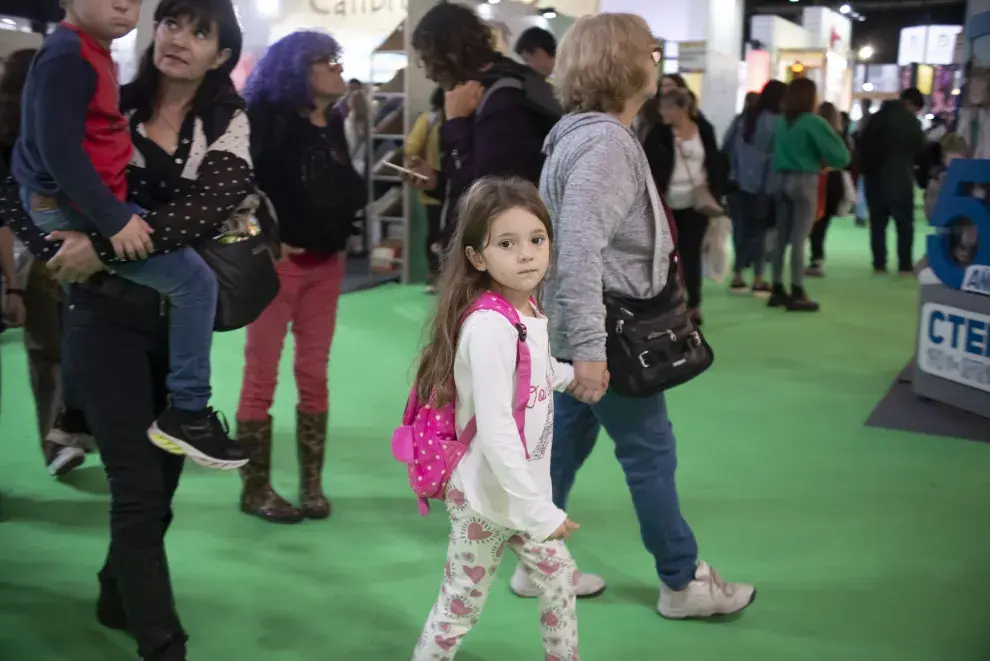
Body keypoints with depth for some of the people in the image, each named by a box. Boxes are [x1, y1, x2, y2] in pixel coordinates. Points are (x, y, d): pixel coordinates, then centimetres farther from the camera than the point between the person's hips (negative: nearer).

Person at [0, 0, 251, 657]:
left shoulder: (228, 123, 0)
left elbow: (211, 205, -19)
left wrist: (105, 244, -25)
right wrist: (64, 253, -14)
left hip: (183, 319, 2)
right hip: (108, 317, -2)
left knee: (162, 473, 14)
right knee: (139, 485, -3)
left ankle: (119, 595, 40)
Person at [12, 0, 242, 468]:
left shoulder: (93, 54, 13)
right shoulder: (67, 57, -20)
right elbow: (60, 150, -27)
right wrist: (113, 219, -29)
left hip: (83, 206, 12)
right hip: (72, 210, -11)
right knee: (194, 281, -16)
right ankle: (187, 412, -7)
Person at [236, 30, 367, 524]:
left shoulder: (333, 123, 12)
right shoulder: (266, 118, -8)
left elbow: (346, 187, 16)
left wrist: (341, 232, -1)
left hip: (327, 261, 6)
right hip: (279, 259, -6)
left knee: (314, 373, 9)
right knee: (262, 373, 0)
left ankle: (312, 484, 17)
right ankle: (256, 489, 9)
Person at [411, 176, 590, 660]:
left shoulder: (527, 311, 0)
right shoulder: (488, 327, -28)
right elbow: (496, 434, -31)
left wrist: (571, 376, 8)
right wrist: (540, 512, -27)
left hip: (520, 492, 9)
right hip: (487, 498, -9)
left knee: (558, 576, 23)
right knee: (461, 607, 7)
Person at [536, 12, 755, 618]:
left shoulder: (596, 135, 13)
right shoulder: (605, 144, -21)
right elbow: (579, 250, -30)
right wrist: (589, 346, -32)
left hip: (589, 330, 10)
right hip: (604, 333, -10)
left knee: (565, 444, 15)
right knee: (652, 453, 2)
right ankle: (683, 583, 17)